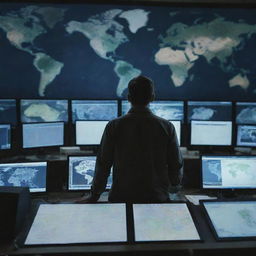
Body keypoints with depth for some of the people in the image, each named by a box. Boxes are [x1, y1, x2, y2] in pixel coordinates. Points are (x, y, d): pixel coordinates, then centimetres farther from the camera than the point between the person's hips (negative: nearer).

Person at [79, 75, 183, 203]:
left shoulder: (114, 126, -9)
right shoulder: (167, 127, -7)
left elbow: (103, 164, -3)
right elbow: (176, 164, 1)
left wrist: (94, 196, 11)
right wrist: (174, 183, 24)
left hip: (121, 197, 0)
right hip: (158, 198, 1)